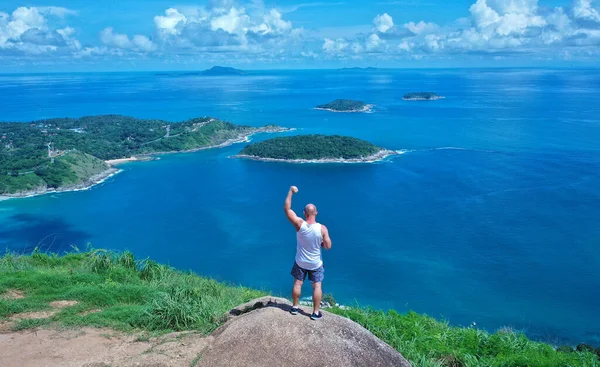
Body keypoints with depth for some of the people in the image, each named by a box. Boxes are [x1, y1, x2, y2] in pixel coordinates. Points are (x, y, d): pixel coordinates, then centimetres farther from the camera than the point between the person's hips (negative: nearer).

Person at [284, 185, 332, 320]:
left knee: (297, 283, 18)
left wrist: (291, 192, -9)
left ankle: (294, 307, 31)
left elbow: (287, 208, -15)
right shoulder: (322, 228, -23)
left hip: (300, 262, 1)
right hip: (316, 264, -1)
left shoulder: (299, 224, -23)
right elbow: (328, 246, -15)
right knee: (317, 286, 11)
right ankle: (316, 313, 16)